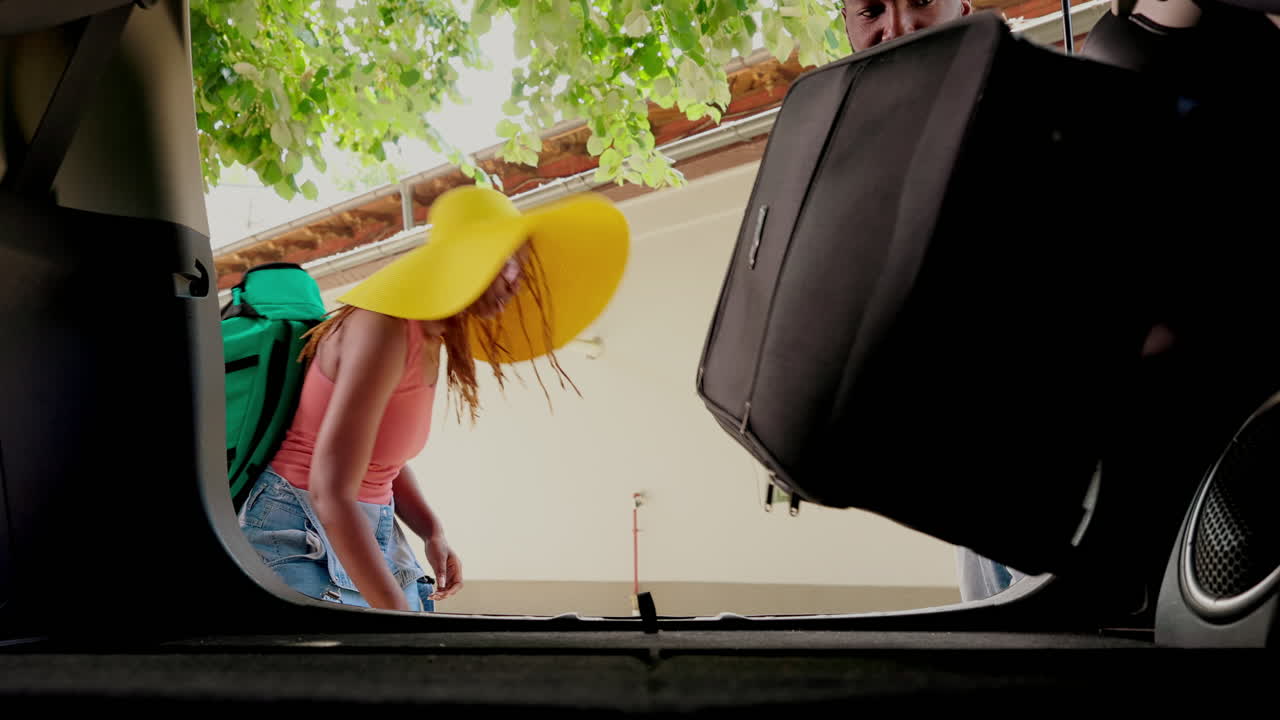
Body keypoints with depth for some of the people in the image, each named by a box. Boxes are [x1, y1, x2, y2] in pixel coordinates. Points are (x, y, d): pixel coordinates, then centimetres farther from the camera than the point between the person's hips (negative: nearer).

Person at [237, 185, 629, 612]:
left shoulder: (430, 340, 6)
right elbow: (330, 492, -27)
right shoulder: (389, 328, -21)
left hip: (366, 534, 9)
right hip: (300, 537, -9)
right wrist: (398, 613, -27)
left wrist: (433, 533, -1)